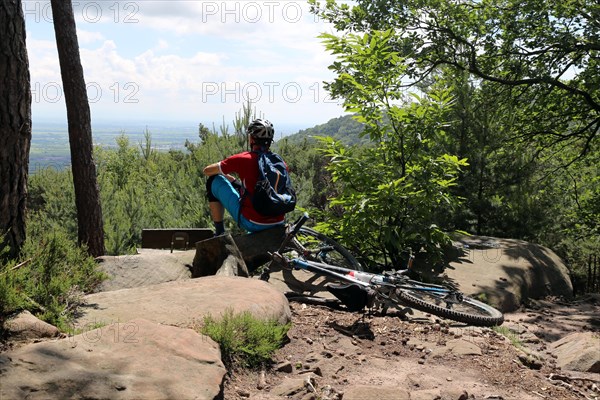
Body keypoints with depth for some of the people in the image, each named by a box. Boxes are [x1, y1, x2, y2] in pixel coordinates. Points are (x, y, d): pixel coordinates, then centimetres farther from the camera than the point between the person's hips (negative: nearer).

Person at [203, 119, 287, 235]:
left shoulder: (243, 159, -10)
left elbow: (207, 171, 3)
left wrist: (232, 180, 21)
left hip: (252, 223, -5)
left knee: (214, 181, 10)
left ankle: (219, 234, 13)